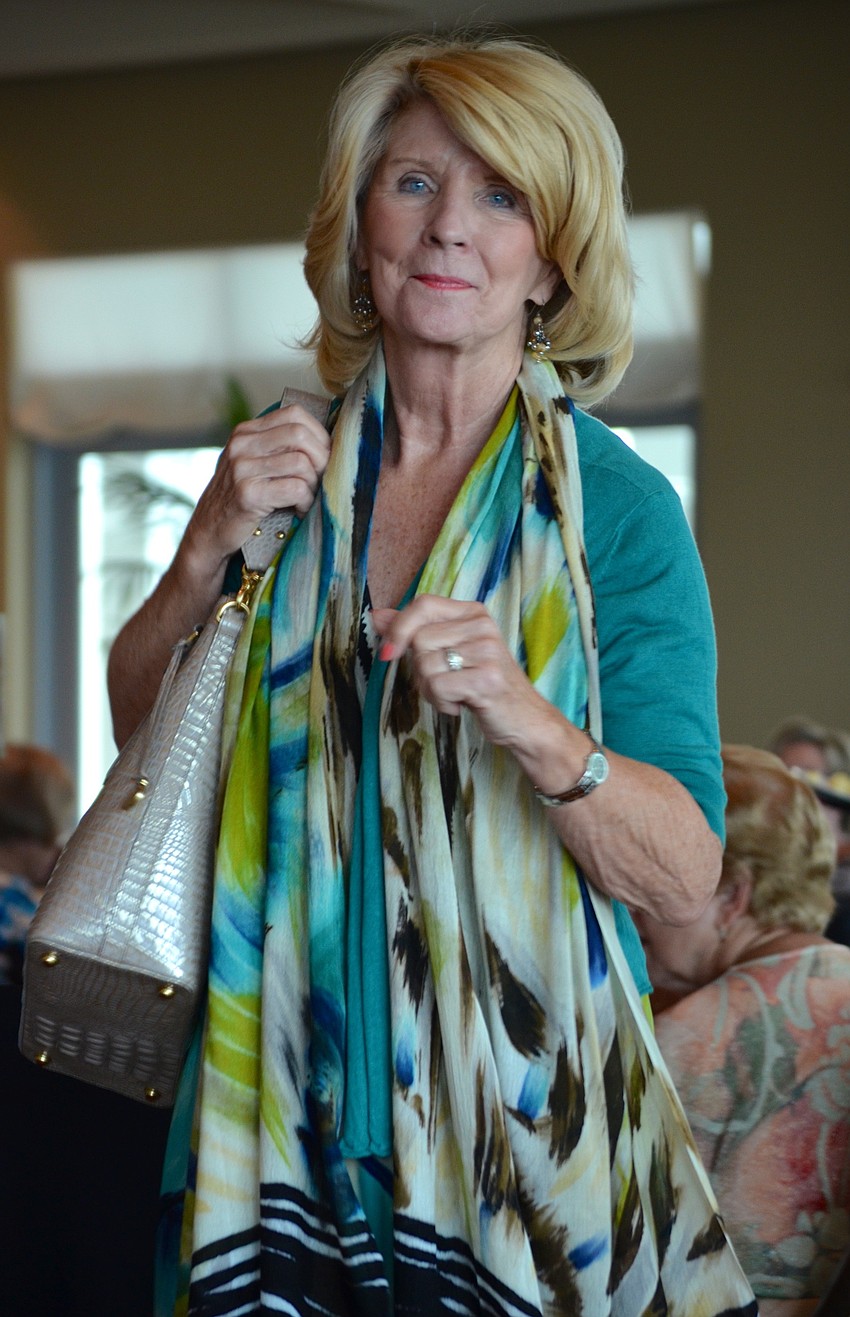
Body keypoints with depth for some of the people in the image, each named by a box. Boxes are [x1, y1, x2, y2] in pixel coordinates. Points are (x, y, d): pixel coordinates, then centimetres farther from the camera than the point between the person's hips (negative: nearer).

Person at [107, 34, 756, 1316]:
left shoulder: (617, 507, -7)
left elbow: (684, 877, -14)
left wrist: (532, 727, -31)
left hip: (526, 1094, -3)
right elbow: (139, 726, 7)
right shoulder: (293, 468, 4)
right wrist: (209, 548, -8)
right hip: (293, 1085, 3)